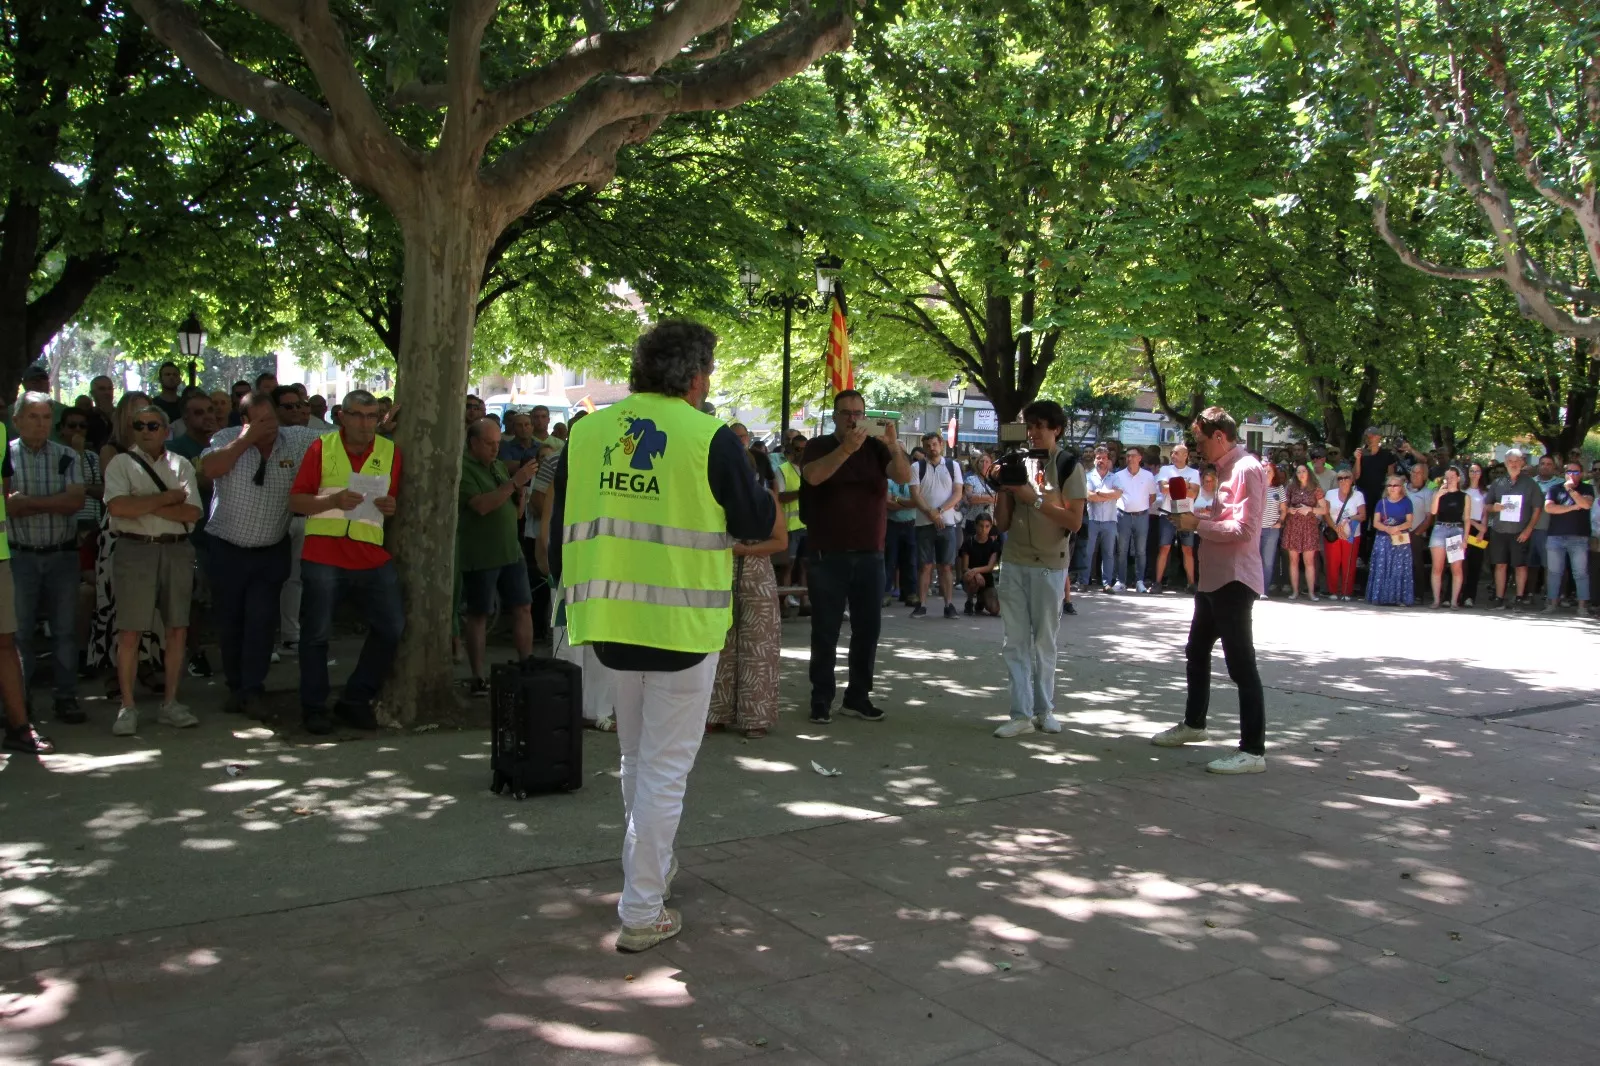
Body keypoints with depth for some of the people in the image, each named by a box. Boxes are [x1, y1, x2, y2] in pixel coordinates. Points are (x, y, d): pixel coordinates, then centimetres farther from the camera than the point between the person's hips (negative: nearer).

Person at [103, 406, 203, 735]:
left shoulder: (181, 465, 12)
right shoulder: (121, 463, 5)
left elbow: (192, 513, -1)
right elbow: (118, 506, -13)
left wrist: (145, 505, -9)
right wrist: (167, 498, -8)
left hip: (177, 550, 3)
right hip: (135, 550, -3)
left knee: (177, 630, 5)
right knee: (130, 632, -2)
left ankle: (170, 703, 14)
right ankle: (127, 707, 6)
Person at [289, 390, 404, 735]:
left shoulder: (390, 451, 8)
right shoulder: (322, 447, 2)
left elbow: (397, 501, 15)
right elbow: (295, 501, -1)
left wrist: (393, 507, -8)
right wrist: (333, 501, -17)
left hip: (373, 557, 3)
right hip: (324, 555, -3)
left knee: (392, 628, 1)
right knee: (317, 633, 2)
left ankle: (355, 700, 17)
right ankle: (313, 707, 17)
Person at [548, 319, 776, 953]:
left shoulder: (586, 433, 3)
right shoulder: (711, 438, -11)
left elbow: (558, 530, 8)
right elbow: (758, 524, -1)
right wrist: (761, 486, 18)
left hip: (610, 622, 5)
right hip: (683, 623, -5)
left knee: (636, 757, 23)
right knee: (665, 765, 5)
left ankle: (652, 867, 39)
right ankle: (642, 913, 10)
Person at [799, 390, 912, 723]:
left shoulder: (876, 448, 6)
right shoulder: (818, 446, 0)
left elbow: (904, 476, -8)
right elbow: (813, 476, -21)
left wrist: (893, 446, -26)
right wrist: (846, 447, -33)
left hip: (870, 555, 3)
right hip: (827, 556, -3)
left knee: (868, 628, 7)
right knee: (825, 631, 2)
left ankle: (858, 696, 18)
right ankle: (821, 699, 9)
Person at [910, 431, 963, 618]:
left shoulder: (953, 465, 7)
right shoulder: (917, 467, 4)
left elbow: (958, 493, 0)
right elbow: (915, 495, -3)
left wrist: (940, 511, -14)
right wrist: (931, 514, -17)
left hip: (948, 522, 0)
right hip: (924, 523, 0)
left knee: (947, 566, 2)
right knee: (925, 566, 1)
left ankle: (949, 605, 4)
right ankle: (921, 605, 3)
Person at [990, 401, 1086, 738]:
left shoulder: (1069, 467, -2)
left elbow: (1075, 521, -12)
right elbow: (1002, 523, 9)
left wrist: (1034, 498, -16)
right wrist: (1003, 488, -6)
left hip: (1050, 566, -3)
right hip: (1014, 563, 4)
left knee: (1045, 642, 7)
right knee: (1015, 642, 0)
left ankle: (1044, 709, 19)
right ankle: (1021, 714, 3)